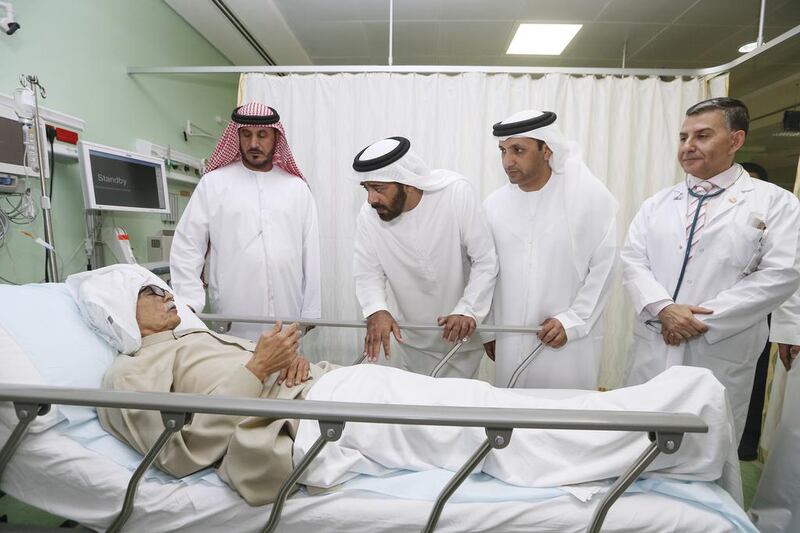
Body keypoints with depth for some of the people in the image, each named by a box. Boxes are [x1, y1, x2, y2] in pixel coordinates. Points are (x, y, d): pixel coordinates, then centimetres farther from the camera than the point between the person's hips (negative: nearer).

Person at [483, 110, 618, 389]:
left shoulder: (590, 195, -7)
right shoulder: (493, 204, 2)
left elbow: (603, 267, -5)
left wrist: (572, 321, -11)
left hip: (571, 342, -2)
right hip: (510, 345, 3)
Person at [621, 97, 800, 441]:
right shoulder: (657, 203, 9)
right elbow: (632, 261, 1)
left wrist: (704, 319, -15)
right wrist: (664, 309, -16)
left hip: (721, 354, -2)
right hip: (655, 347, 3)